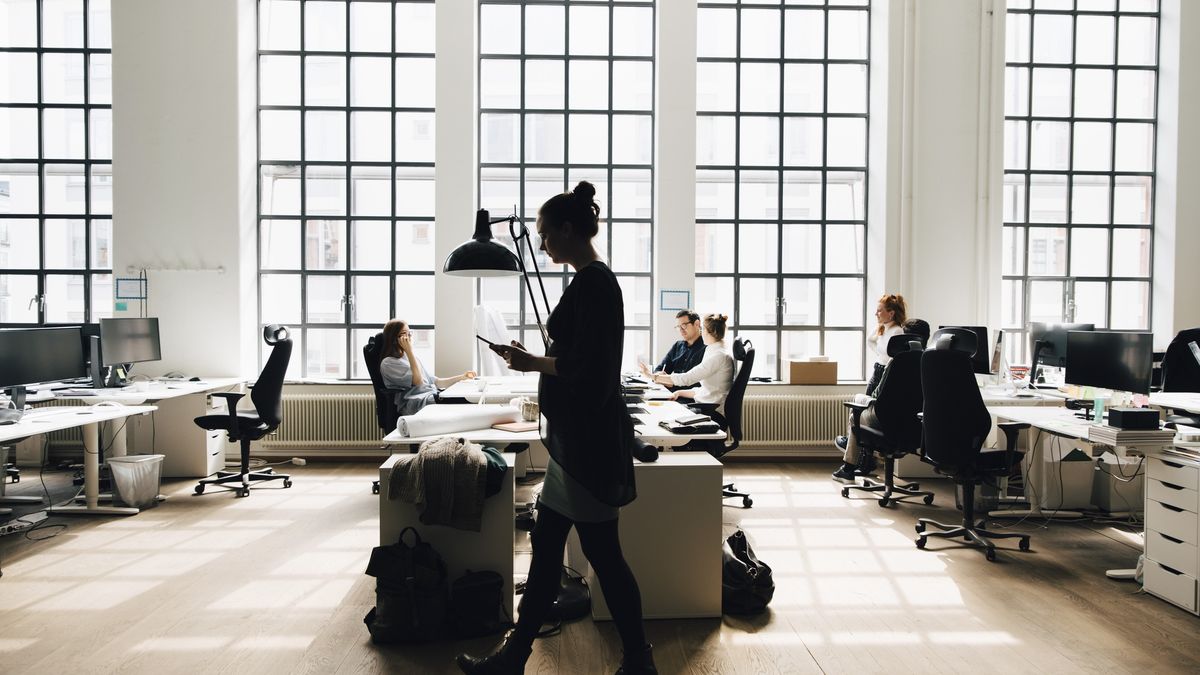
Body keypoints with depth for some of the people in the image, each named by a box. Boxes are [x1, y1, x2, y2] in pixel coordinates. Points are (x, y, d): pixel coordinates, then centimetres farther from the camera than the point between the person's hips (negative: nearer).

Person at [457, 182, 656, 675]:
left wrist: (533, 363, -10)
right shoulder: (592, 281, 14)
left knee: (602, 553, 2)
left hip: (588, 440, -10)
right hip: (575, 438, 10)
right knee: (545, 546, 15)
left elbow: (588, 369, -22)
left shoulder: (594, 283, -16)